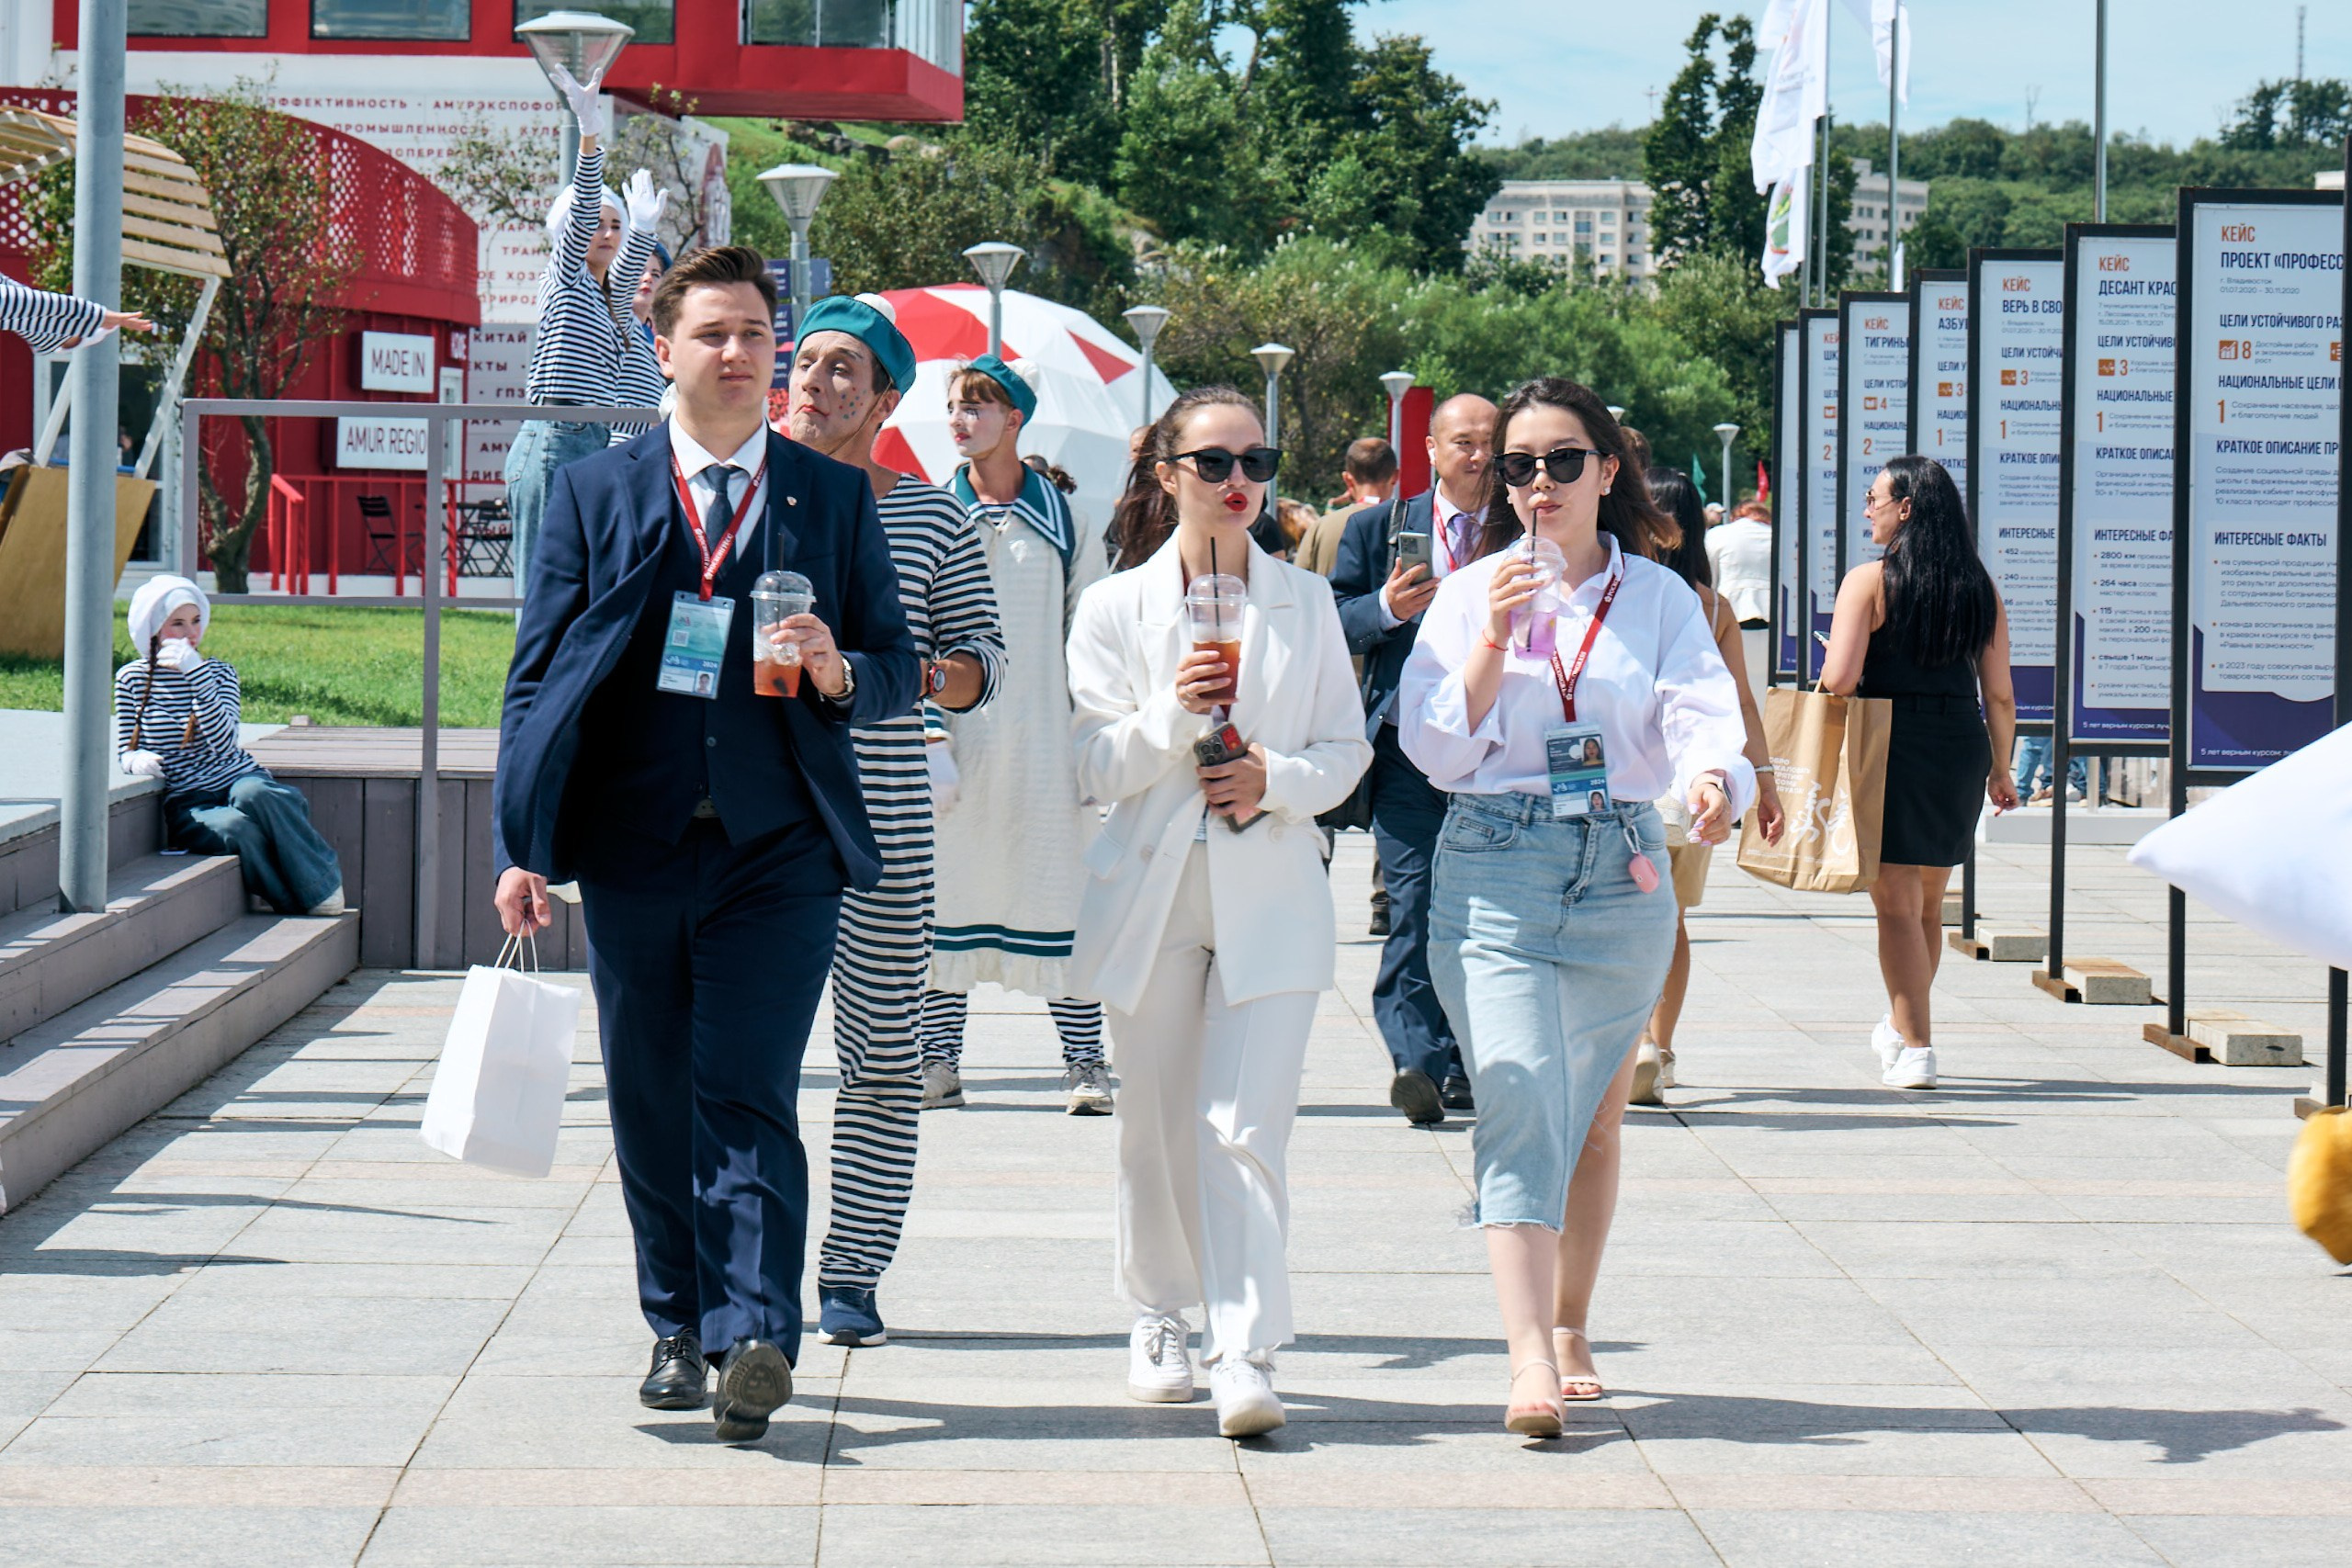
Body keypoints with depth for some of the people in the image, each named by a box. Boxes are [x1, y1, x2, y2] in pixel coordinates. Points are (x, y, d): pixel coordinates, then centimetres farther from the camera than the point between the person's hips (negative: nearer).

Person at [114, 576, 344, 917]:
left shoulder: (219, 672, 5)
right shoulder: (131, 679, 5)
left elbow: (223, 744, -13)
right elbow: (124, 751, 10)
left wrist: (197, 674, -19)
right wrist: (138, 759, -15)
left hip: (240, 779, 1)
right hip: (187, 801, -1)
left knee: (252, 795, -38)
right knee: (238, 828, -37)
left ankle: (322, 876, -19)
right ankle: (298, 902, -18)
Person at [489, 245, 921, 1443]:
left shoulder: (835, 498, 9)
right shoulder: (592, 493, 9)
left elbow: (898, 670, 12)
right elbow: (539, 674, 7)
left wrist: (838, 671, -13)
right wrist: (523, 843, -1)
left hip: (778, 850, -2)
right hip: (633, 849, 2)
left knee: (747, 1096, -11)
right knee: (650, 1105, 8)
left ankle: (756, 1336, -17)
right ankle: (680, 1328, 20)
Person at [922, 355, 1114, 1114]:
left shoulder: (1064, 519, 6)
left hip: (1043, 735, -1)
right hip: (952, 736, 1)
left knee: (1058, 894, -1)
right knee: (943, 894, 1)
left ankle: (1083, 1061, 3)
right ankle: (939, 1059, 8)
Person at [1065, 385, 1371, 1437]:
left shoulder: (1305, 603, 9)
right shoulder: (1115, 607, 5)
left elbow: (1347, 749, 9)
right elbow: (1098, 765, -1)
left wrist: (1277, 780, -10)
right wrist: (1173, 711, -19)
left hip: (1271, 896, -1)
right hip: (1151, 887, 1)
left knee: (1246, 1129, -12)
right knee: (1159, 1125, 8)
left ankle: (1245, 1352, -16)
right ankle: (1160, 1317, 27)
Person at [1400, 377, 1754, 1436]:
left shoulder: (1659, 598, 7)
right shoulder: (1472, 594, 6)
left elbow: (1701, 714, -9)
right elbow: (1435, 750, 0)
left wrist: (1712, 779, -31)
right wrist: (1493, 642, -11)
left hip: (1622, 873, 2)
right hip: (1495, 870, -2)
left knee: (1594, 1118, 13)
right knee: (1520, 1094, -17)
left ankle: (1570, 1329, 32)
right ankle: (1529, 1362, -23)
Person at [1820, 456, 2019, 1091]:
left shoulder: (1869, 581, -8)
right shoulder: (1981, 588, 6)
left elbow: (1839, 680, -17)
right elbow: (2000, 694, 6)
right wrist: (2001, 770, 18)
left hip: (1891, 750, -5)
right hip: (1962, 749, 5)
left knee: (1896, 902, 0)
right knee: (1928, 902, 20)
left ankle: (1915, 1048, -4)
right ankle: (1901, 1027, 36)